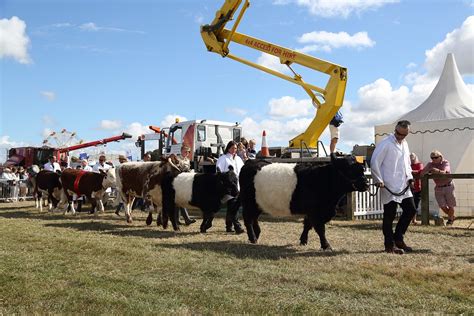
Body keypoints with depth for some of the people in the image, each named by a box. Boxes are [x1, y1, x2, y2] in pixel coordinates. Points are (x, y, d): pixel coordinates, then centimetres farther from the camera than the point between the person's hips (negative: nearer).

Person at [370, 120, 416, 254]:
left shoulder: (404, 144, 15)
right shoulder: (385, 143, -10)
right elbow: (374, 162, -14)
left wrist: (409, 177, 13)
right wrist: (378, 180, -15)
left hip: (403, 186, 8)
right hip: (389, 187, -8)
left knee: (411, 210, 7)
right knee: (389, 215, -1)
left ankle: (398, 238, 22)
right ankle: (390, 245, 9)